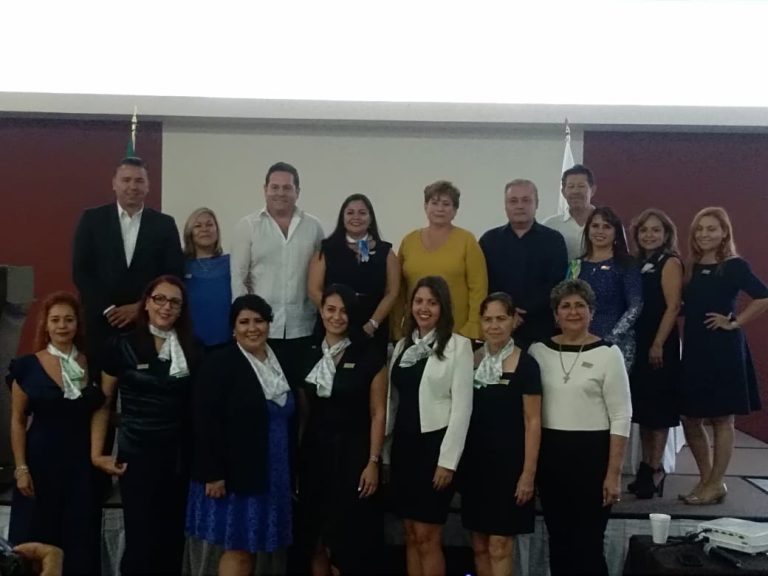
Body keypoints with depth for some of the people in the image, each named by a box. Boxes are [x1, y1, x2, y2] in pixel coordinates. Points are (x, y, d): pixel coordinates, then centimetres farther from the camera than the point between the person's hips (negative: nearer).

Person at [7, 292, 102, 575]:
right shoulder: (28, 366, -4)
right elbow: (17, 421, -3)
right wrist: (21, 468, -8)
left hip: (83, 462, 2)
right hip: (42, 461, -2)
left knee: (81, 539, 7)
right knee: (37, 538, 4)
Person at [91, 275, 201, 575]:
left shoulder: (193, 349, 4)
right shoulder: (123, 345, -3)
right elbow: (103, 403, 2)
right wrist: (97, 453, -4)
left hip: (179, 455, 3)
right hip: (137, 454, -3)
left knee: (173, 537, 11)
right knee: (141, 539, 0)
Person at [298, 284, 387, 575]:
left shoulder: (370, 355, -6)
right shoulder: (310, 355, 6)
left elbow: (378, 413, -7)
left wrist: (373, 461, -12)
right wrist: (297, 456, 5)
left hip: (352, 452, -4)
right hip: (315, 451, 4)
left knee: (347, 537, 2)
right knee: (316, 536, 10)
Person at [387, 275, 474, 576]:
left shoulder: (458, 345, -7)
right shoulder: (402, 345, 11)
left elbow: (462, 407, -11)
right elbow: (393, 400, 11)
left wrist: (448, 459, -14)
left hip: (434, 444, -5)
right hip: (404, 444, 6)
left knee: (427, 536, -1)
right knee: (411, 535, 11)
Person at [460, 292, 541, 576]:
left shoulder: (525, 364, -8)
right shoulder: (471, 359, 5)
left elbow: (532, 422, -9)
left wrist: (528, 472, -13)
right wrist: (457, 462, 6)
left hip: (508, 462, -5)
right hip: (475, 461, 5)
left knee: (500, 545, -2)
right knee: (479, 544, 11)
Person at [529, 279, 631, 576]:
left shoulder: (607, 353, -6)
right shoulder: (538, 350, 4)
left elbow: (621, 417, -6)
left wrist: (614, 473, -10)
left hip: (592, 453, -3)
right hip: (550, 454, 4)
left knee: (588, 543, 3)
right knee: (558, 539, 13)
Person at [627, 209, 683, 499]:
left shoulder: (670, 263, -6)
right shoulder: (638, 263, 12)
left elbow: (672, 307, -13)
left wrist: (658, 344, -17)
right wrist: (633, 341, 5)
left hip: (660, 344, -7)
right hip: (637, 342, 7)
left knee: (658, 405, 0)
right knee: (642, 404, 11)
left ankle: (655, 469, 8)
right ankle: (646, 466, 20)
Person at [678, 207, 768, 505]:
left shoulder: (734, 266, -7)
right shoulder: (691, 269, 9)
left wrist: (734, 322, -15)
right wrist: (685, 336, -1)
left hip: (724, 350, -6)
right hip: (694, 350, 6)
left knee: (722, 419, 4)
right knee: (689, 418, 9)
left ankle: (715, 485, 14)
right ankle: (705, 479, 24)